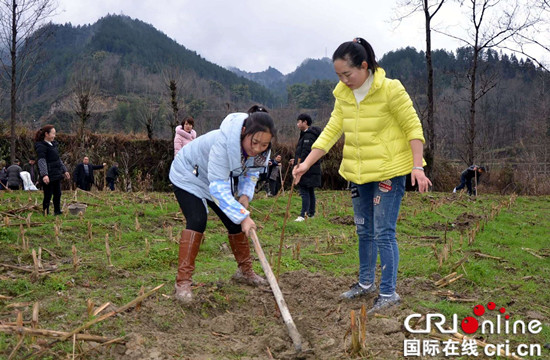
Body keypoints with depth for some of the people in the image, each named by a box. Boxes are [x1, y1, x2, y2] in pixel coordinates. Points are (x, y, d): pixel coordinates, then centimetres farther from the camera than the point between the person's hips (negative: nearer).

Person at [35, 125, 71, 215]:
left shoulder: (53, 144, 15)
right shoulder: (41, 146, -12)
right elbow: (41, 161, -22)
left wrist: (64, 170, 25)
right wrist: (44, 174, -33)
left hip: (57, 174, 8)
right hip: (48, 176, -8)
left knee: (58, 194, 14)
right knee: (48, 196, -2)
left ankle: (57, 211, 26)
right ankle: (46, 214, 6)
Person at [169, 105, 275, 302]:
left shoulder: (261, 150, -20)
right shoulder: (224, 142, -42)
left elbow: (251, 173, -2)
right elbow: (218, 186, -41)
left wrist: (245, 195, -22)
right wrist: (243, 216, -46)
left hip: (219, 178, 7)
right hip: (188, 175, -7)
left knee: (236, 221, 5)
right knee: (197, 221, -24)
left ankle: (245, 271, 25)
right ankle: (182, 282, -19)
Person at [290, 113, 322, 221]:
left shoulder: (309, 135, -15)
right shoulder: (306, 134, 18)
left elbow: (306, 152, -22)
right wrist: (296, 160, 23)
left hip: (308, 169, -11)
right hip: (311, 169, 11)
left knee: (305, 191, -10)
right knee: (310, 192, 14)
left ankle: (303, 215, -10)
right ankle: (311, 213, 22)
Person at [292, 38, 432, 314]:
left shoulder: (390, 89, -15)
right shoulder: (343, 94, 2)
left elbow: (413, 128, -11)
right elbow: (332, 130, 3)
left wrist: (417, 167, -18)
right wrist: (306, 163, -3)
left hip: (389, 170, -6)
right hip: (358, 172, 6)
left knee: (383, 233, -5)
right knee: (364, 231, 16)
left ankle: (388, 293, 9)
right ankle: (366, 283, 33)